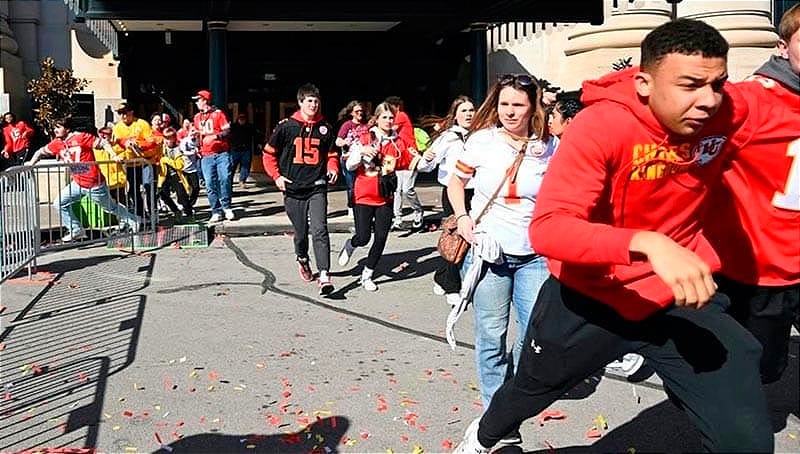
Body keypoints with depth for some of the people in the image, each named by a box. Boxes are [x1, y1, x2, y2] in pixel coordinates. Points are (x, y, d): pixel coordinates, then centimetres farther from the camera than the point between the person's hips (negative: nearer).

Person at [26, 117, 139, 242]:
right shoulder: (57, 144, 3)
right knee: (60, 203, 1)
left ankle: (132, 221, 32)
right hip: (77, 184, 6)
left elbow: (103, 143, -15)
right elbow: (41, 151, 15)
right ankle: (76, 230, 12)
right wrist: (31, 163, 2)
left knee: (110, 207, 9)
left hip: (95, 184, -6)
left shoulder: (81, 137, -15)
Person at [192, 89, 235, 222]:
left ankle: (226, 207, 6)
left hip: (222, 154, -4)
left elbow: (228, 130, -6)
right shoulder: (197, 117, 16)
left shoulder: (218, 113, 1)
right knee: (210, 184, -2)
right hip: (206, 156, 4)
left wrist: (216, 136, -21)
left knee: (225, 179, -10)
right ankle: (216, 212, 3)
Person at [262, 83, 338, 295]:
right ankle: (302, 259, 43)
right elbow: (269, 153, 7)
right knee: (300, 232, 12)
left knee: (320, 230, -15)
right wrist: (276, 176, -3)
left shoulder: (325, 127, 5)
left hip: (317, 188, 0)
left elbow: (331, 154, 18)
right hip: (293, 189, 0)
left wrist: (333, 169, -1)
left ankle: (324, 276, -19)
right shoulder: (286, 126, -1)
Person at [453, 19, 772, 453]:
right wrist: (647, 242, -50)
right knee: (527, 391, 24)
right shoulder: (599, 126, -28)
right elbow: (547, 228, -38)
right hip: (591, 293, -2)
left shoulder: (730, 112, -13)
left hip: (680, 295, 3)